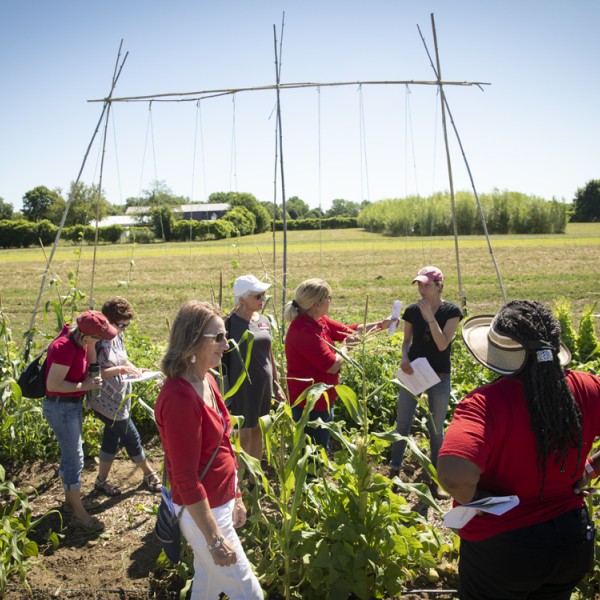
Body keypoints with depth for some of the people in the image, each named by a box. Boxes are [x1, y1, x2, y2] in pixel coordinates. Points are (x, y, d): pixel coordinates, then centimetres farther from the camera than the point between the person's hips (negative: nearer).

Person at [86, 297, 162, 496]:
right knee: (131, 436, 3)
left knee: (112, 436, 16)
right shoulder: (96, 341, -22)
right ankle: (149, 474, 23)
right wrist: (120, 370, -29)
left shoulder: (118, 337, 2)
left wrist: (135, 370, -3)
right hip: (105, 401, -7)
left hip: (120, 398, 8)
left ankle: (102, 480, 32)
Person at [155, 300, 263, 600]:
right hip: (202, 512, -8)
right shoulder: (179, 397, -27)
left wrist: (235, 496, 17)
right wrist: (214, 538, -20)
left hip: (219, 502, 8)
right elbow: (186, 479, -25)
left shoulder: (207, 381, 1)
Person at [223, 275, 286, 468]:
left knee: (258, 431, 16)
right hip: (243, 386, -6)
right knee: (244, 434, 3)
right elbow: (222, 357, -11)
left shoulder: (264, 321, 5)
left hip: (263, 384, 6)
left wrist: (276, 384, 15)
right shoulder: (231, 323, -13)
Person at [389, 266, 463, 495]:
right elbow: (406, 341, 8)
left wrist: (429, 316, -23)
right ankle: (394, 470, 24)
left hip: (439, 376, -2)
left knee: (436, 428, 8)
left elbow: (442, 344, -18)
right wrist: (404, 358, -12)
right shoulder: (412, 311, -1)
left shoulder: (451, 311, -8)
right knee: (402, 423, 8)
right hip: (412, 373, 2)